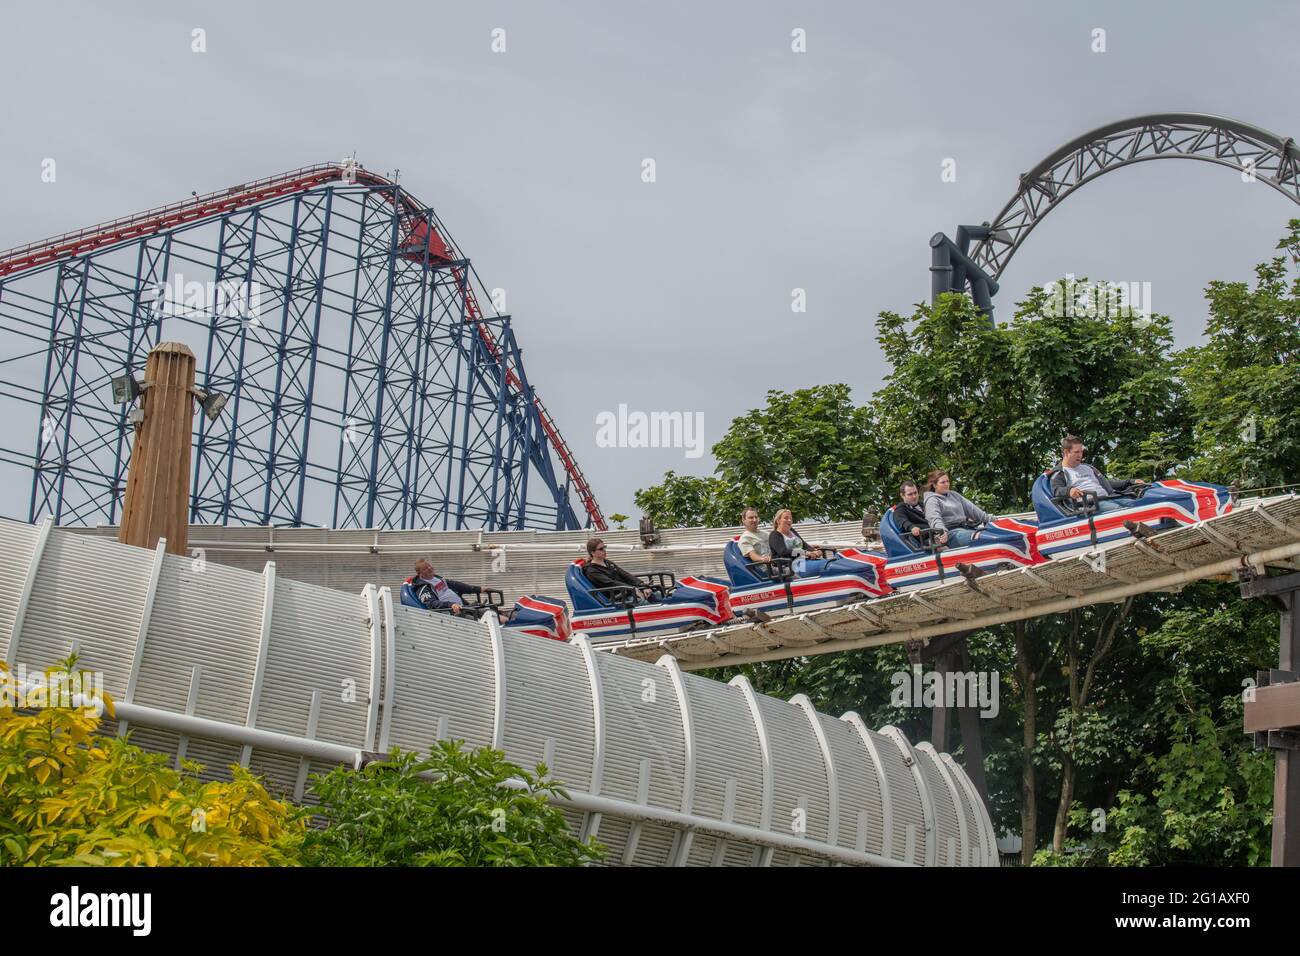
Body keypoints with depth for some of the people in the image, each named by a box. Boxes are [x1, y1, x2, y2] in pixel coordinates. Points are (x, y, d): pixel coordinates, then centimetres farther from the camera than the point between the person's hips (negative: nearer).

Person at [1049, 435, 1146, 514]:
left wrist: (1130, 482, 25)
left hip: (1108, 498, 7)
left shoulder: (1088, 467, 34)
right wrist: (1069, 491, -32)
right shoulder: (1058, 474, 12)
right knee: (1118, 509, -35)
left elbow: (1107, 483, 36)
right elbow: (1056, 490, -8)